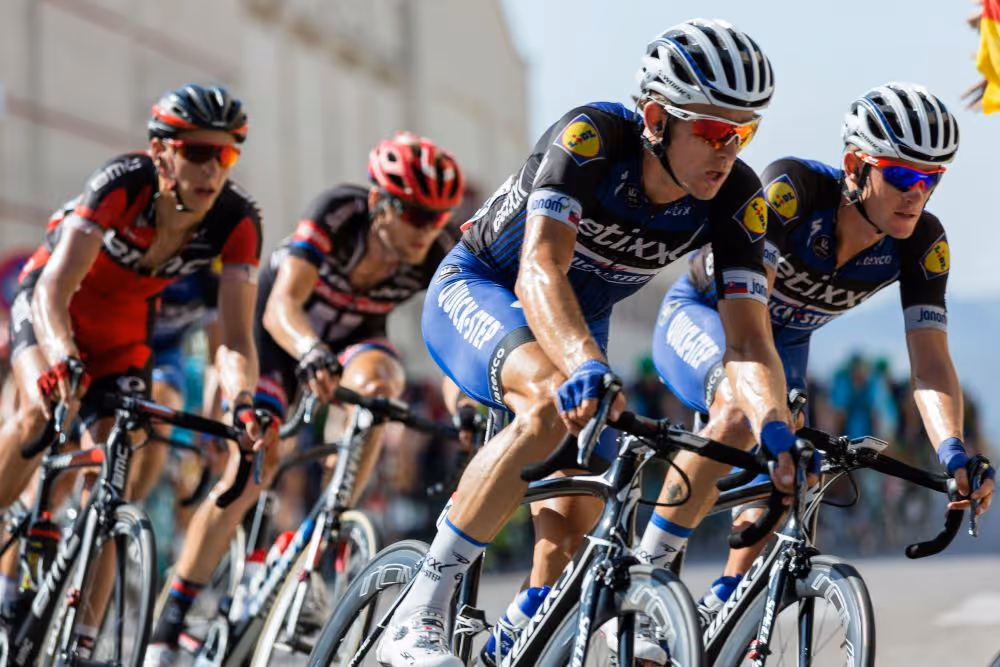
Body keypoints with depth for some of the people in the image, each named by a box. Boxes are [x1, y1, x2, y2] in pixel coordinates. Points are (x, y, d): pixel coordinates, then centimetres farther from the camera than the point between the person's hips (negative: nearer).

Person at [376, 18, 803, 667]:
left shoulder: (737, 198, -21)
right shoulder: (591, 138, -33)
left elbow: (749, 338, -26)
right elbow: (539, 271, -45)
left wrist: (777, 429, -46)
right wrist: (586, 366, -63)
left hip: (581, 321, 5)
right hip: (478, 290, -5)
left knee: (577, 521, -9)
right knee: (554, 403, -35)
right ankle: (419, 615, -29)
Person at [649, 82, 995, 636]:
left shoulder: (922, 244, -22)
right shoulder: (793, 187, -35)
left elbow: (929, 362, -27)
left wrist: (952, 453, -46)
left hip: (784, 343, 5)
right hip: (702, 314, -5)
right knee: (740, 410, -34)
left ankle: (719, 608, 7)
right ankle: (644, 571, -23)